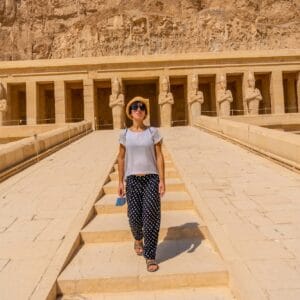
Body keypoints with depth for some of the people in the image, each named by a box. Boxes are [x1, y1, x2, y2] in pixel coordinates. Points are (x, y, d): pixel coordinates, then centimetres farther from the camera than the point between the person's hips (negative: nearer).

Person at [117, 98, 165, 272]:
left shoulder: (153, 132, 0)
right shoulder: (125, 134, 4)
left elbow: (159, 156, -2)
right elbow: (121, 158, 8)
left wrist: (162, 180, -9)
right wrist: (121, 182, 6)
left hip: (151, 178, -1)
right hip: (133, 179, 1)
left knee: (151, 216, -5)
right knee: (134, 216, 2)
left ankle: (150, 257, 8)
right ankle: (138, 238, 38)